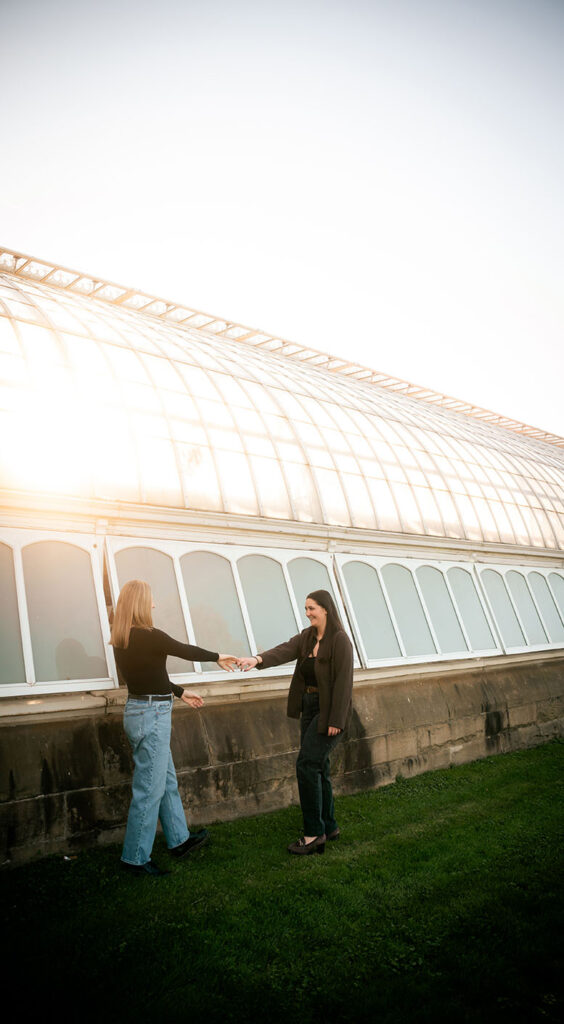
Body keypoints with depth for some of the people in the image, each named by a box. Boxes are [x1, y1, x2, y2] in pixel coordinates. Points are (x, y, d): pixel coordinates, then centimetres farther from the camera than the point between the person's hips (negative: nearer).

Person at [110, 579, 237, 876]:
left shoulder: (121, 641, 6)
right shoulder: (149, 637, -21)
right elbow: (186, 650, -8)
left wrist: (180, 692, 25)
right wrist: (218, 656, 10)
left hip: (139, 712, 9)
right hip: (152, 716, -9)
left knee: (167, 781, 21)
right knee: (149, 790, 2)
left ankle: (178, 839, 35)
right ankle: (135, 858, 14)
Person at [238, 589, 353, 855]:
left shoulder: (339, 640, -14)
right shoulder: (306, 637, 8)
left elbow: (343, 681, -17)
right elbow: (285, 650, -9)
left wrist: (336, 720, -19)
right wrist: (258, 659, -28)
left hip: (329, 712, -8)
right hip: (310, 708, 8)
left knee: (307, 764, -11)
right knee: (317, 767, 13)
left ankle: (314, 833, 1)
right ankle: (329, 826, 27)